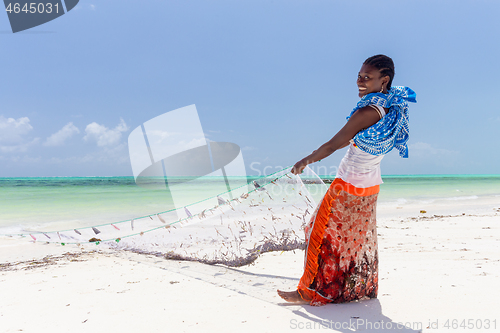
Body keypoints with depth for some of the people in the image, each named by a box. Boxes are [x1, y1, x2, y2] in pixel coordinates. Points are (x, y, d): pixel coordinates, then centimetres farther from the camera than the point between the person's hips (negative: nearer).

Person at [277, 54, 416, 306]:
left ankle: (312, 292, 15)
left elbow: (333, 145, -21)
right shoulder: (393, 110, -2)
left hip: (348, 186, -8)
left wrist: (305, 161, -9)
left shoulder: (367, 112, -26)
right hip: (371, 185, 8)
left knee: (323, 236, 4)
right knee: (360, 236, 23)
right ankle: (363, 288, 39)